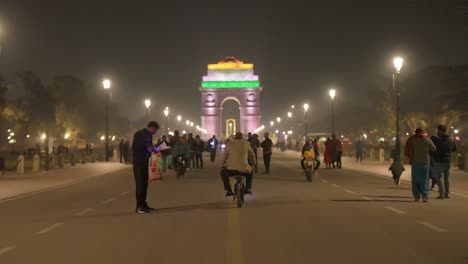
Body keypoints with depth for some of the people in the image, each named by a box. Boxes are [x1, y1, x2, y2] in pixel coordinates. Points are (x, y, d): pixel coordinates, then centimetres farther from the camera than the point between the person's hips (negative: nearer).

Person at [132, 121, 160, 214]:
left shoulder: (149, 135, 12)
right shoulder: (139, 135, -12)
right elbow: (135, 148, -19)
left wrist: (152, 149, 2)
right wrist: (147, 148, -21)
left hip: (145, 162, 8)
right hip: (138, 162, -8)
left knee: (144, 184, 9)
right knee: (139, 184, -8)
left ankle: (143, 204, 15)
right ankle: (139, 206, -6)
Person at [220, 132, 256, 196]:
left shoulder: (229, 144, 9)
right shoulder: (246, 144, 10)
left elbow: (225, 156, 17)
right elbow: (252, 155, 18)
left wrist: (223, 164, 34)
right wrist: (252, 163, 36)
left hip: (231, 169, -1)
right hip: (244, 169, 1)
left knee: (223, 173, 32)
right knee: (250, 174, 36)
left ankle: (228, 190, 18)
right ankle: (248, 189, 21)